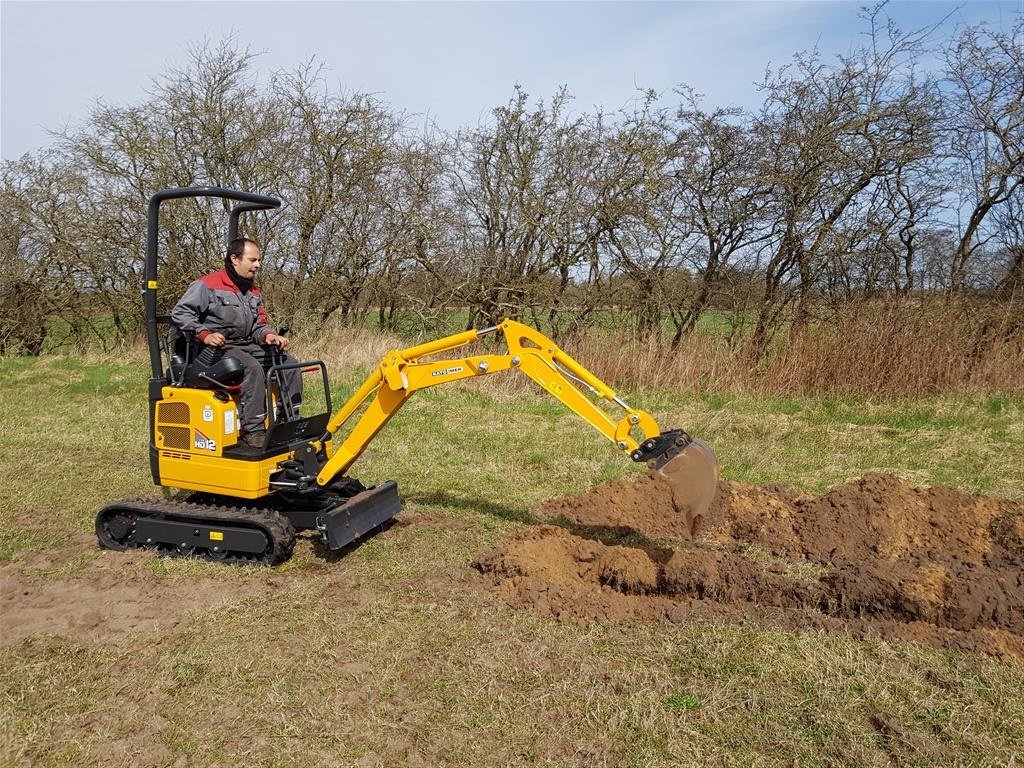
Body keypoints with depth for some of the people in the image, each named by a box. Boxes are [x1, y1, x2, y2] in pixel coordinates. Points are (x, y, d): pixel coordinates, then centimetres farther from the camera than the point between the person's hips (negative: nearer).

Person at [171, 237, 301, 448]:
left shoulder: (253, 293, 18)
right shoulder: (208, 285, -6)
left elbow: (258, 325, 18)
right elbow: (179, 313, -7)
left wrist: (267, 335, -6)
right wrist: (204, 334, -20)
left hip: (248, 346, 8)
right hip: (219, 349, -8)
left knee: (289, 364, -7)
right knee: (253, 368, -35)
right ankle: (252, 430, -33)